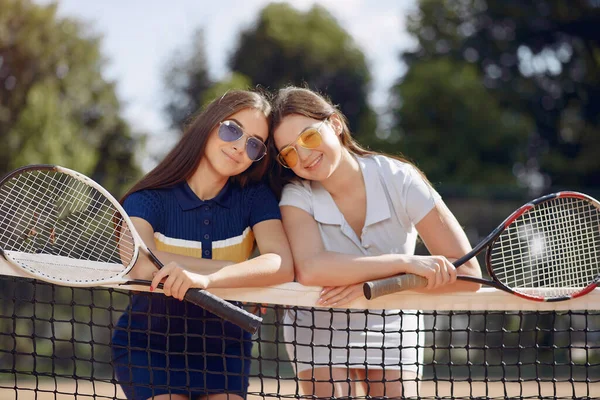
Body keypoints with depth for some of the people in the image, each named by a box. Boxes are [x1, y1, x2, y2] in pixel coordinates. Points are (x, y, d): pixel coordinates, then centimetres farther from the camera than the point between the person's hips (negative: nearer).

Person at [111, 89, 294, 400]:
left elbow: (283, 265, -24)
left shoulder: (255, 197, -5)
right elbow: (140, 264, -33)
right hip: (147, 348, -2)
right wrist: (249, 274, -28)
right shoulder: (149, 199, -13)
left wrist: (207, 278, -42)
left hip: (223, 350, 2)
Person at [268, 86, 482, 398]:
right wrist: (406, 263, -41)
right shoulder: (296, 196, -18)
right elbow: (309, 269, -39)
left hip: (393, 333, 0)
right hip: (320, 333, 0)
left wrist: (372, 286, -33)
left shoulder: (400, 180, -21)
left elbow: (468, 273, -25)